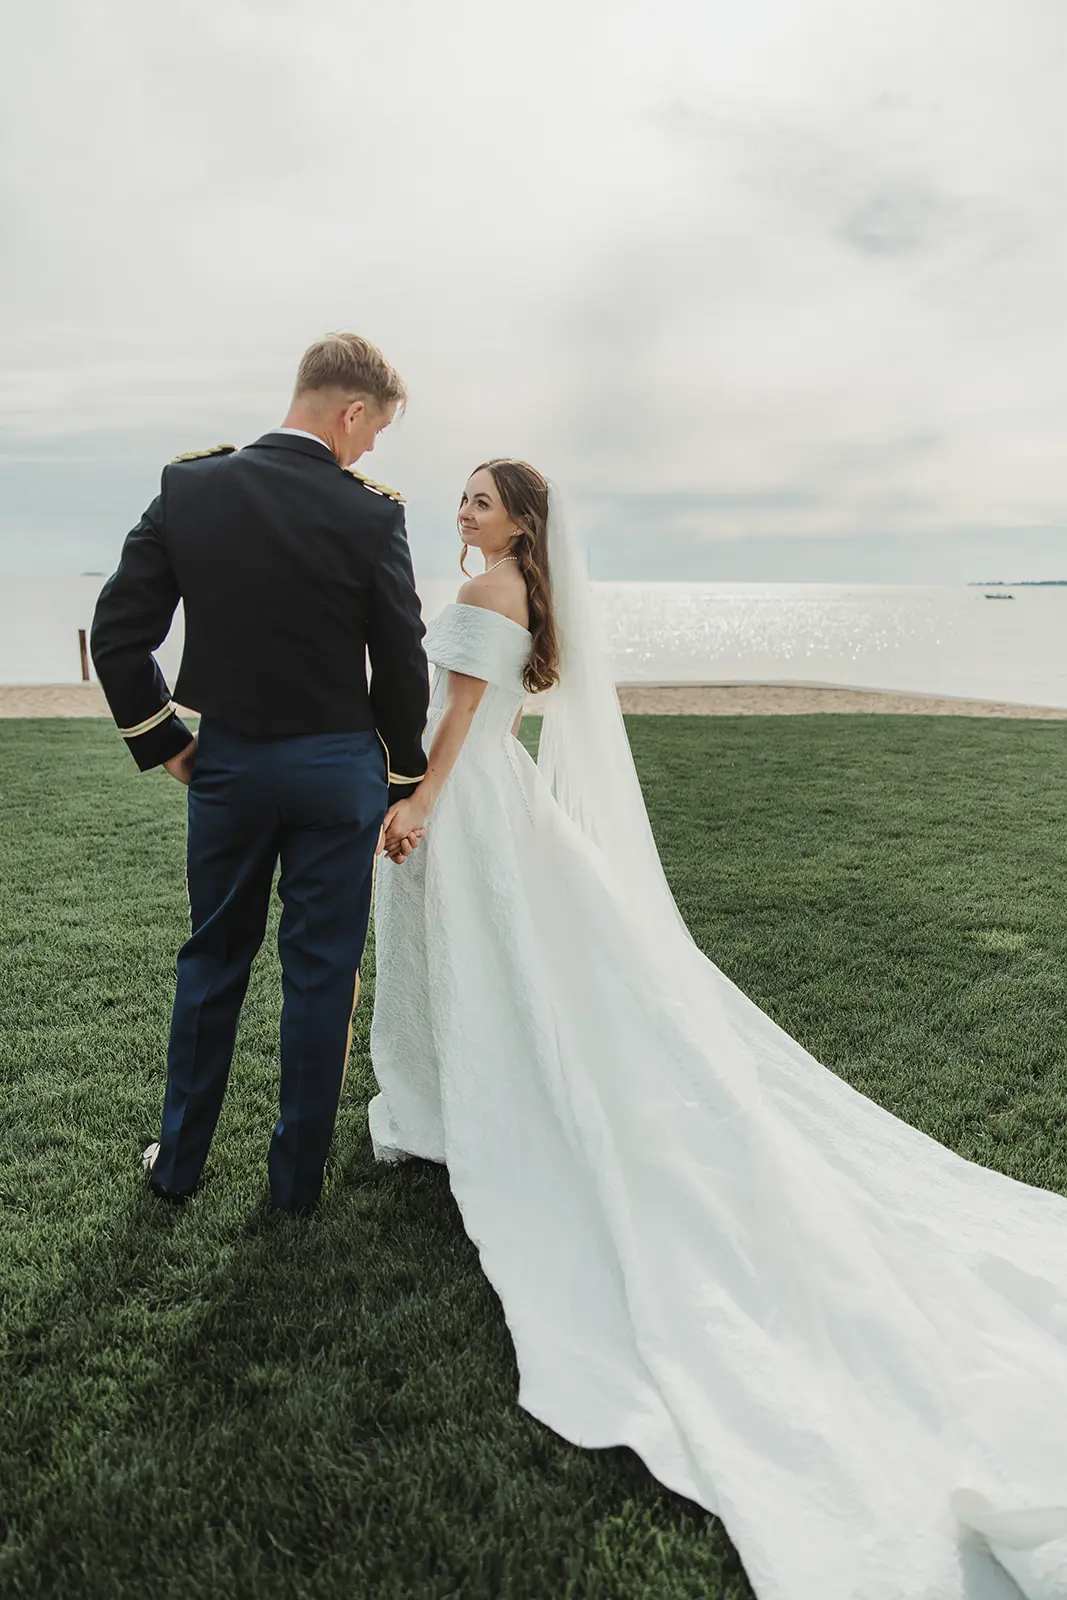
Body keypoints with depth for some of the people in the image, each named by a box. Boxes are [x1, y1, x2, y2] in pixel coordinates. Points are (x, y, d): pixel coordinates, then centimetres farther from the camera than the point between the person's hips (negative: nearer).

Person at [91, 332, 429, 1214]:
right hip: (339, 768, -3)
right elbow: (402, 668, -7)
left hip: (227, 762, 3)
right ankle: (298, 1176, 25)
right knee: (322, 973, 11)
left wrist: (163, 741, 8)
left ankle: (179, 1160, 33)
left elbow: (117, 633, -4)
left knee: (213, 960, 19)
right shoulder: (371, 513, -13)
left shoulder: (189, 487, -4)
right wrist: (403, 780, 6)